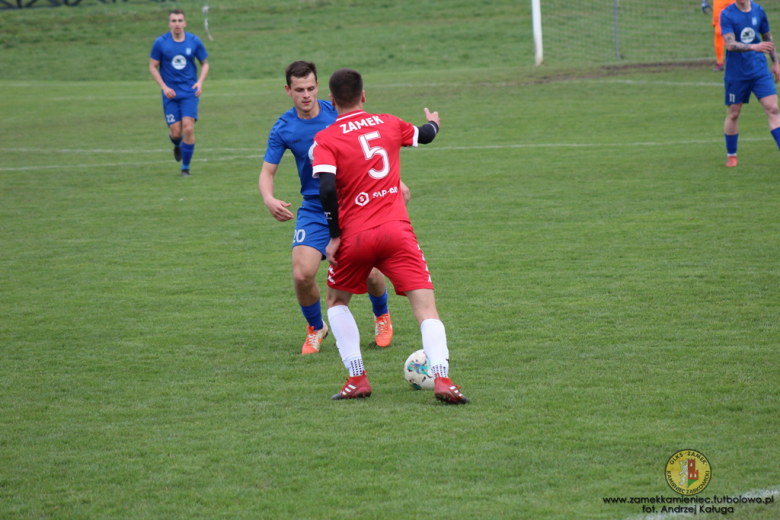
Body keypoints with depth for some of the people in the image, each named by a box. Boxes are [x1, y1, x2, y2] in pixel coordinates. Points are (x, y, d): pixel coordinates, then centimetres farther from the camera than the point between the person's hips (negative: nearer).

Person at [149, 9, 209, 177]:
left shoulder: (194, 41, -2)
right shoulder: (160, 42, -4)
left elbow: (205, 63, 10)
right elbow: (153, 66, 2)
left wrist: (200, 82, -8)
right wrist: (164, 87, -9)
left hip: (189, 92, 0)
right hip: (170, 93, 0)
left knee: (188, 128, -14)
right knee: (176, 133, -2)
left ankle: (185, 167, 0)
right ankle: (177, 145, 38)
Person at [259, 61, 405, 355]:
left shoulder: (338, 114, -7)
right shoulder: (283, 129, -5)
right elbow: (267, 172, -1)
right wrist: (269, 199, -21)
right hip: (314, 209, 0)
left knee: (370, 272, -8)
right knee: (302, 275, -16)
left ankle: (382, 318, 28)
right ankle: (315, 328, 14)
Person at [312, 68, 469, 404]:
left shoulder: (325, 140, -1)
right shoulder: (388, 124, 10)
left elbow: (326, 188, -16)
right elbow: (424, 136, 30)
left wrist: (335, 236, -7)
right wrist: (433, 123, 54)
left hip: (354, 237, -1)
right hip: (396, 231, 1)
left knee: (336, 301, 23)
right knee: (426, 308, -2)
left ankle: (357, 378, 15)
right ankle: (441, 378, -23)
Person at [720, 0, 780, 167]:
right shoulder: (726, 14, -9)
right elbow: (730, 44, -21)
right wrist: (754, 47, -34)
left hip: (760, 70, 3)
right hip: (736, 73, -3)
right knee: (733, 113, 5)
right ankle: (731, 155, 22)